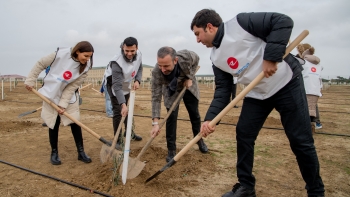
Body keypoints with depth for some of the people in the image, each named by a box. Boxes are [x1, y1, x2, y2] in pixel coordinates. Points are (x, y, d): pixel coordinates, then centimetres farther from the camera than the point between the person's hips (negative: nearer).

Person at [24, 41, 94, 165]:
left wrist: (63, 104, -18)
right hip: (51, 95, -1)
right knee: (53, 125, 5)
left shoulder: (85, 67, -16)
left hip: (69, 97, 2)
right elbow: (40, 64, -8)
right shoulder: (61, 54, -23)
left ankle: (81, 152, 11)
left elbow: (72, 86, -15)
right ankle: (54, 153, 22)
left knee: (75, 123, -1)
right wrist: (30, 80, -6)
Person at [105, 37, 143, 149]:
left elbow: (139, 69, 1)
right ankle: (118, 140, 2)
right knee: (118, 111, -11)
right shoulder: (117, 62, -39)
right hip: (114, 85, -6)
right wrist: (123, 104, -50)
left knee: (128, 110, 19)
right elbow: (117, 86, -42)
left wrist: (137, 81, -18)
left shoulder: (139, 54, -20)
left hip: (126, 85, 6)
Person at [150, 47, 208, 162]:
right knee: (171, 117, -12)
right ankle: (171, 150, 2)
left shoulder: (186, 56, -39)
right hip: (171, 90, -1)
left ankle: (199, 140, 35)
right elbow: (156, 97, -32)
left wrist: (190, 77, -22)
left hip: (188, 86, 2)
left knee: (194, 114, 12)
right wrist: (155, 122, -36)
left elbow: (196, 59, -13)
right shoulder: (156, 72, -38)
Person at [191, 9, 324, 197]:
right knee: (243, 135, 2)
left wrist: (271, 56, -27)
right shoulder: (216, 57, 3)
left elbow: (283, 21, -18)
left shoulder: (240, 23, -15)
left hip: (287, 84, -6)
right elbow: (222, 90, -1)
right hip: (257, 94, 6)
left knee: (300, 140, -1)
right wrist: (209, 118, -13)